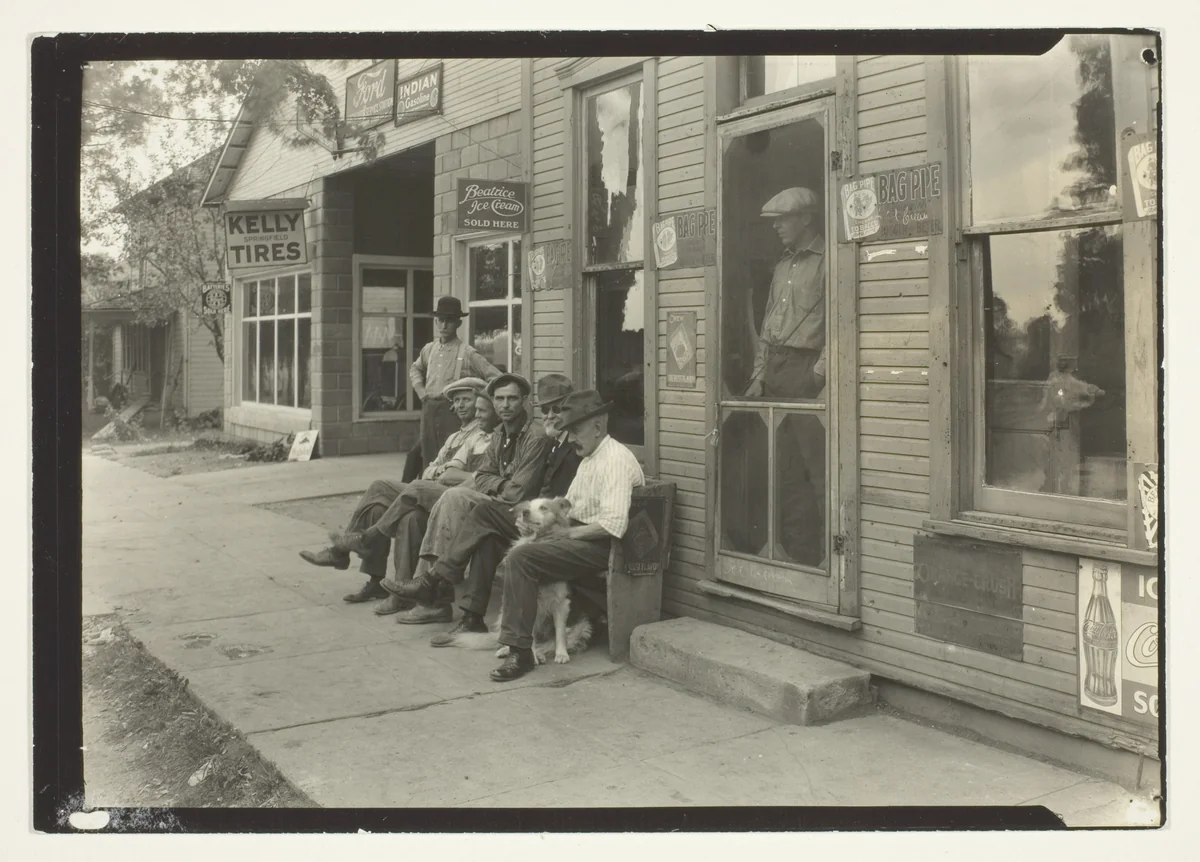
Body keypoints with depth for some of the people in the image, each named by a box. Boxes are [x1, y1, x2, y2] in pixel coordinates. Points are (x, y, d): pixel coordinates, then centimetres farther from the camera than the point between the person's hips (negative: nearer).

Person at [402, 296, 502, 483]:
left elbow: (495, 377, -8)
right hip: (429, 409, 5)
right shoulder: (429, 349, 11)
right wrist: (420, 390, 15)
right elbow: (415, 369, 31)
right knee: (428, 459, 10)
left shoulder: (467, 353, -6)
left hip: (452, 410, -5)